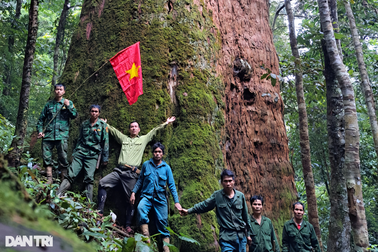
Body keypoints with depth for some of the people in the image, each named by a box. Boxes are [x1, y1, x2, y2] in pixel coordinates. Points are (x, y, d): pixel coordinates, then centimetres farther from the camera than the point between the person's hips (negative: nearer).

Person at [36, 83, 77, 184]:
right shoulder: (49, 104, 15)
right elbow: (41, 119, 17)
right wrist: (40, 130, 6)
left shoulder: (68, 103, 11)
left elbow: (74, 115, 0)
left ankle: (64, 180, 3)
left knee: (63, 158, -5)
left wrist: (68, 106, -11)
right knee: (47, 157, 1)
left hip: (62, 135, -2)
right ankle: (49, 179, 9)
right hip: (48, 134, 3)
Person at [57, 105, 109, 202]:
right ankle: (57, 196, -13)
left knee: (89, 179, -9)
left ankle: (89, 204, -6)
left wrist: (105, 158, 0)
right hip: (80, 152, 3)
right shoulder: (84, 124, 14)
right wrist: (74, 153, 18)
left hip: (92, 155, -3)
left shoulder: (103, 125, 3)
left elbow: (105, 142, 3)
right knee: (70, 175, -8)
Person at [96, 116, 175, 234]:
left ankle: (128, 225, 5)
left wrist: (166, 123, 22)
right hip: (119, 170, 3)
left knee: (130, 199, -2)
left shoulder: (143, 139, 17)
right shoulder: (124, 138, 21)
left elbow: (155, 130, 20)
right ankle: (100, 212, -7)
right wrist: (105, 124, 31)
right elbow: (113, 130, 29)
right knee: (102, 183, -14)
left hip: (131, 173, -2)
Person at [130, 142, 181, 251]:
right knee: (141, 208, -32)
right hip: (147, 196, 0)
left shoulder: (166, 168, 3)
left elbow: (172, 185, 3)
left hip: (160, 198, 1)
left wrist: (176, 202, -2)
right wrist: (133, 193, 4)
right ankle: (146, 239, -33)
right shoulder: (146, 164, 5)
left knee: (163, 222, 0)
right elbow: (140, 180, 13)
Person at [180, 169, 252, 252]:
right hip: (226, 237, -3)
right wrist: (189, 211, -10)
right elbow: (204, 205, 2)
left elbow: (245, 216, 12)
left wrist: (248, 234, 17)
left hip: (241, 237, 3)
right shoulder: (217, 196, -2)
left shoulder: (240, 196, 4)